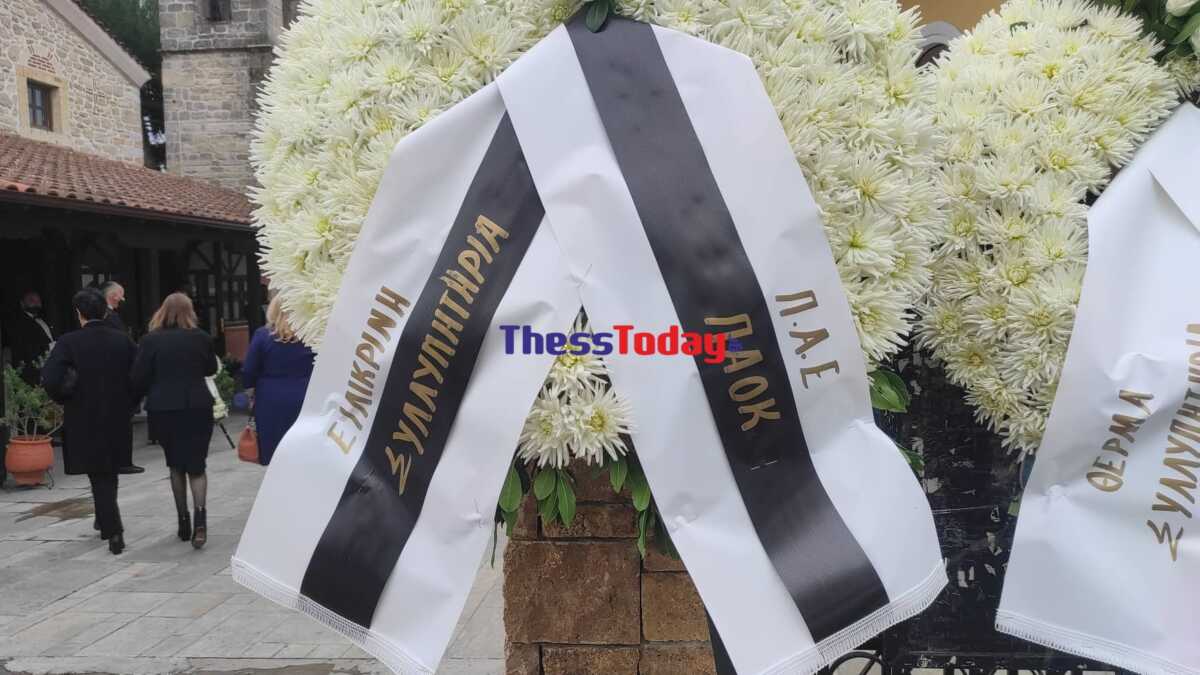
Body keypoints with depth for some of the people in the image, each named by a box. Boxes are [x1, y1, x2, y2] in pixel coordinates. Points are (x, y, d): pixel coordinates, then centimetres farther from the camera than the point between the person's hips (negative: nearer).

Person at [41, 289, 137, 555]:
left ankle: (114, 531, -2)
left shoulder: (68, 342, -11)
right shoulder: (123, 341, -3)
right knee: (109, 475, 21)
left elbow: (50, 380, -18)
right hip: (118, 421, 3)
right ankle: (106, 523, 32)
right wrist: (127, 403, 8)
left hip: (84, 421, -3)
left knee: (99, 478, 6)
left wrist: (66, 400, 0)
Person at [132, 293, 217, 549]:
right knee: (196, 464, 3)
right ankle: (199, 514, -18)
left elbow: (139, 377, -4)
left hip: (163, 410, 1)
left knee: (176, 465, 16)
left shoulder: (151, 340, -4)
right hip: (197, 408, 0)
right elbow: (211, 368, 12)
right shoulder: (201, 338, -2)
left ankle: (183, 521, 19)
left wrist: (139, 399, 12)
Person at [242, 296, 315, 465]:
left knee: (276, 453, 5)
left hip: (271, 402, -1)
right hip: (303, 401, 1)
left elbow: (249, 371, -1)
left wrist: (251, 394, 14)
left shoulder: (263, 335, -4)